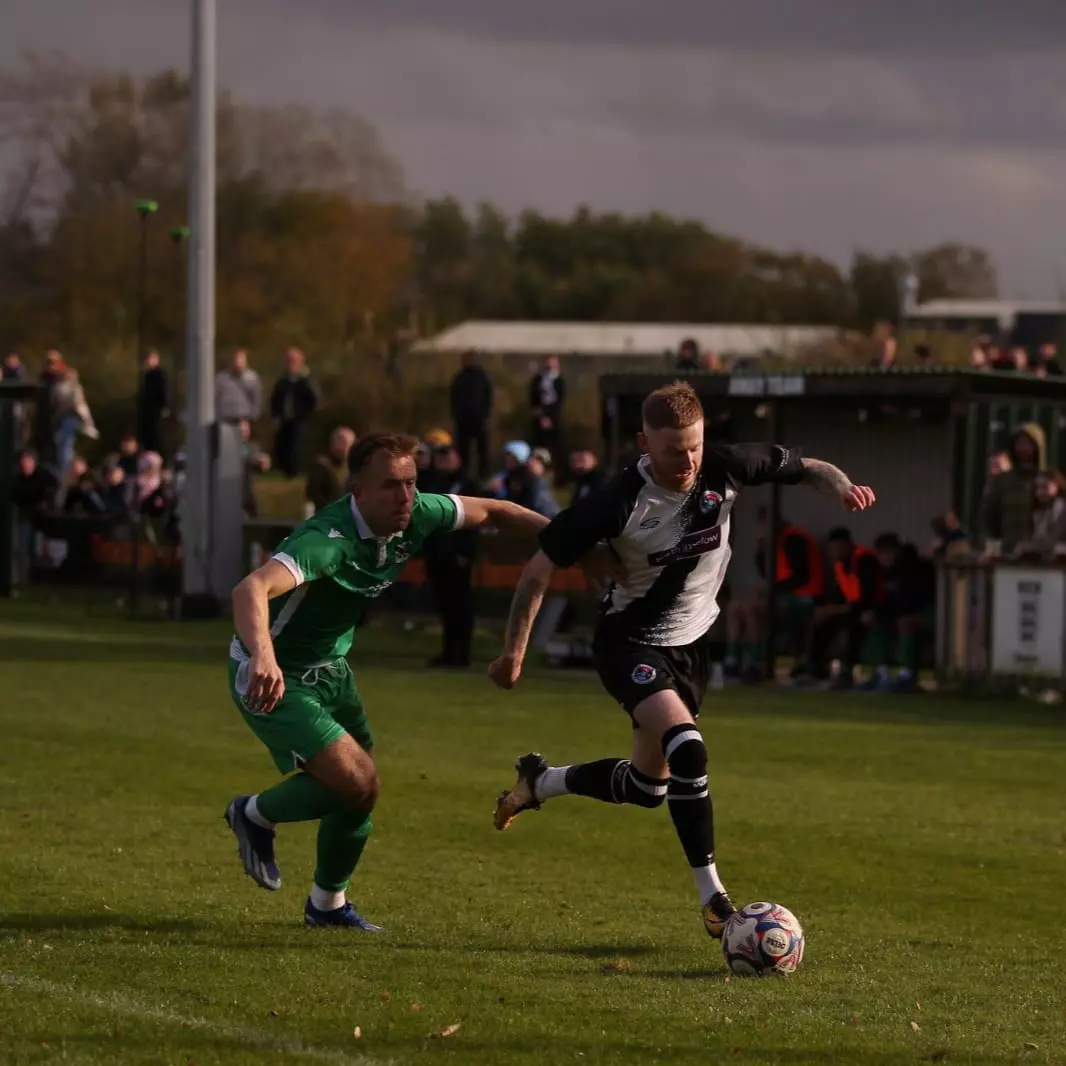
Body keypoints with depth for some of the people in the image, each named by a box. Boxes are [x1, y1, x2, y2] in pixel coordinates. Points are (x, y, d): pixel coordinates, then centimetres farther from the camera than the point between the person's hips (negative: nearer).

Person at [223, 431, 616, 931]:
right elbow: (251, 590, -51)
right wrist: (262, 656, -69)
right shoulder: (328, 541, -35)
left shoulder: (415, 517, -11)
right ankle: (256, 815, 8)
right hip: (274, 678, -8)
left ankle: (327, 903, 40)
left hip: (329, 669, 8)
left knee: (357, 791, 15)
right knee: (357, 781, -20)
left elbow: (492, 512, 7)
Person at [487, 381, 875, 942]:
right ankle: (713, 897, -20)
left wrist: (843, 487, -25)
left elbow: (809, 468, -3)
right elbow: (541, 567, -16)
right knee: (687, 750, -29)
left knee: (648, 785, 16)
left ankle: (539, 782, 43)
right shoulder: (619, 501, -26)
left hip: (690, 641, 6)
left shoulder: (724, 469, -16)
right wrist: (514, 648, -14)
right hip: (630, 640, -6)